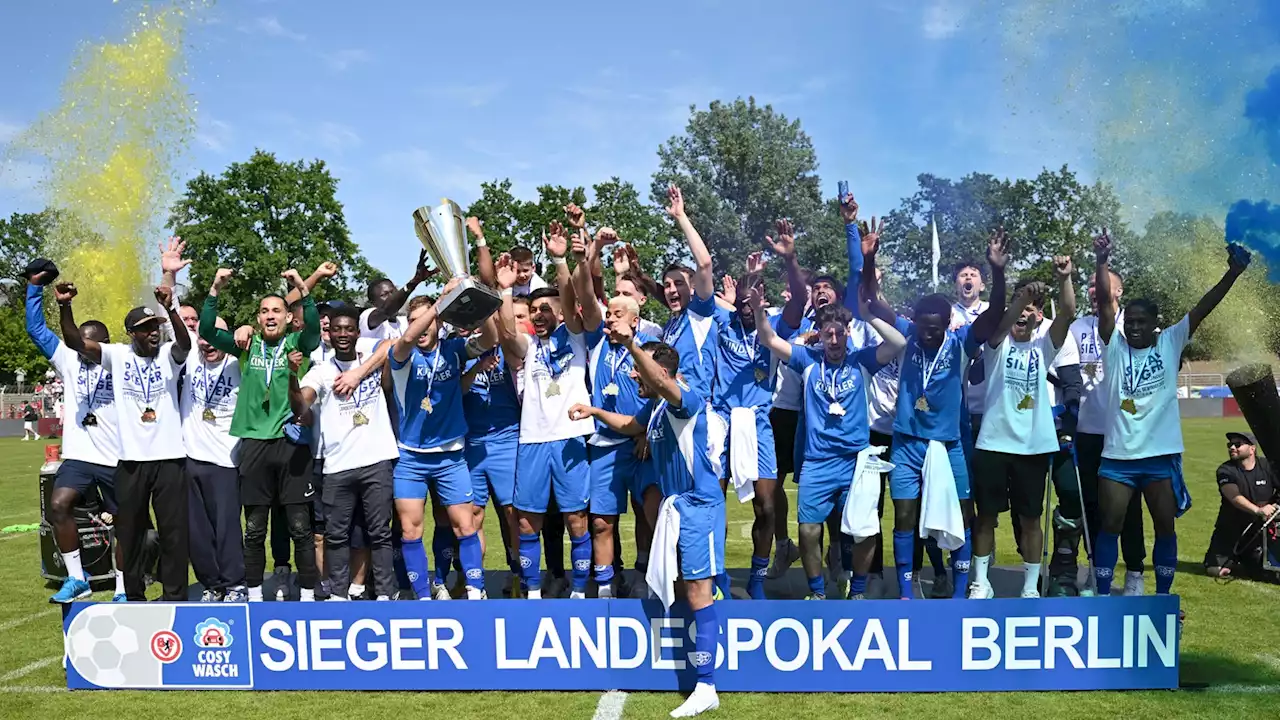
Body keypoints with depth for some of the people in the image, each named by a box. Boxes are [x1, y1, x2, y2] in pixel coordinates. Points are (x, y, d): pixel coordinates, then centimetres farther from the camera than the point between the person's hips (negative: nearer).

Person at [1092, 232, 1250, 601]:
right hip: (1117, 455, -1)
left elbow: (1203, 307, -5)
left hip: (1161, 454, 1)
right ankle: (1103, 597, 10)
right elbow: (1105, 301, -9)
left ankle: (1163, 597, 21)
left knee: (1165, 526, 7)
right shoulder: (1114, 346, 2)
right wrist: (1102, 262, -21)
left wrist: (1233, 272, -17)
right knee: (1111, 525, 1)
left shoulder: (1170, 343, 4)